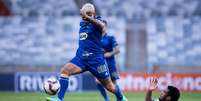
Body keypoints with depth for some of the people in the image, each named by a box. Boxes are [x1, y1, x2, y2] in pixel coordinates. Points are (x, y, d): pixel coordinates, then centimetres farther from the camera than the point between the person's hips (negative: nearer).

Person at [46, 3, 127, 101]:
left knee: (109, 86, 4)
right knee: (64, 70, -19)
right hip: (81, 57, 5)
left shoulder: (96, 21, -9)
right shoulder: (82, 23, 11)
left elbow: (101, 25, -37)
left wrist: (88, 17, -50)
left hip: (95, 59, -5)